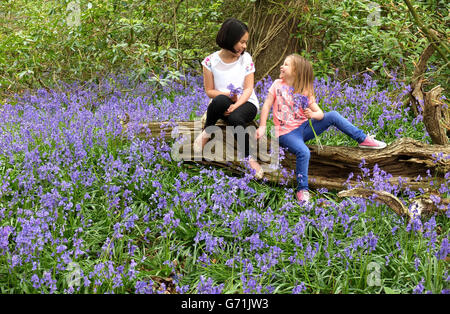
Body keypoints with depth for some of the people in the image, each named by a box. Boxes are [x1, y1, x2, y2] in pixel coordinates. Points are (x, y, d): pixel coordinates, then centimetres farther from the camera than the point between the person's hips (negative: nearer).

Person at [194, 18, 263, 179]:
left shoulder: (246, 58, 0)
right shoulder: (211, 61, -2)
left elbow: (248, 88, -6)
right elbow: (209, 91, 0)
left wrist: (236, 105, -23)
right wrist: (228, 95, -18)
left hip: (246, 103, 0)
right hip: (222, 105, 0)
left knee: (235, 118, -38)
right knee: (220, 100, -39)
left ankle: (248, 157, -23)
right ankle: (206, 133, -17)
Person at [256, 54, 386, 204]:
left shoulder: (305, 91, 4)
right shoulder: (278, 85, 1)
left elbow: (320, 113, 0)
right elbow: (267, 106, 0)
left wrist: (313, 114, -24)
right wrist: (262, 127, -11)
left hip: (304, 127, 3)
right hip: (286, 132, -3)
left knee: (333, 115, -10)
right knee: (304, 152, -33)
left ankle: (363, 139, 0)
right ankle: (302, 190, -24)